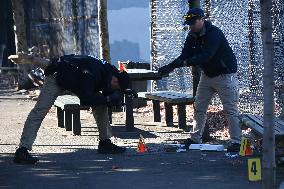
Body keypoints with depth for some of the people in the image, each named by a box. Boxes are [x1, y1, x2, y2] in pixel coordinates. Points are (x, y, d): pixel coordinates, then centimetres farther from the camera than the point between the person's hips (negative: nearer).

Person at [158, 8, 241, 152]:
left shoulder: (214, 34, -25)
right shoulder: (192, 36, 0)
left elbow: (205, 56, -35)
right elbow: (185, 55, -5)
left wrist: (186, 62, -44)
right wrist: (170, 66, -22)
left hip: (225, 74, -8)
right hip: (207, 74, 8)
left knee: (230, 109, -9)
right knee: (199, 108, 10)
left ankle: (236, 142, -7)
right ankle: (195, 139, 19)